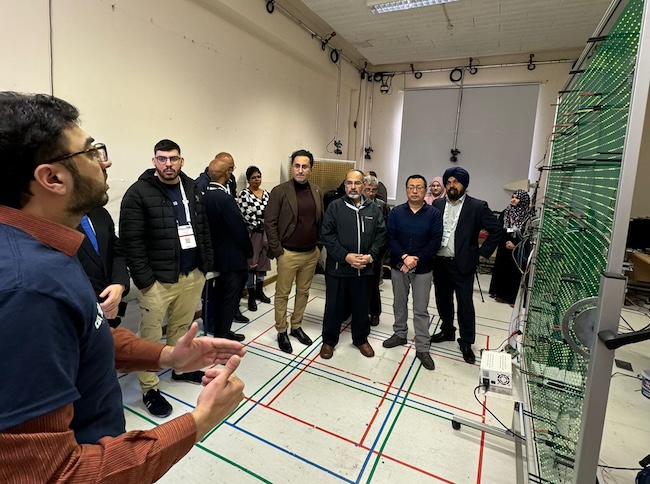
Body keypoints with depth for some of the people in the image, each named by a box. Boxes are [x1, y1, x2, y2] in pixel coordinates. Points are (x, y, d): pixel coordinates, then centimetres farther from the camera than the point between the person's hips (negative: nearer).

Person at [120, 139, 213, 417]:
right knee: (151, 335, 7)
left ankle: (181, 369, 41)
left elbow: (203, 228, 12)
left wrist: (206, 263, 8)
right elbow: (131, 240, -12)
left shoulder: (191, 188, 8)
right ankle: (149, 389, 24)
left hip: (193, 274, 5)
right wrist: (143, 278, -15)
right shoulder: (139, 193, -9)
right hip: (158, 279, -5)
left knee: (182, 326, 21)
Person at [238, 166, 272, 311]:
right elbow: (245, 215, -16)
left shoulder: (266, 193, 10)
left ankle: (259, 291, 27)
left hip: (265, 233, 6)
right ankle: (251, 296, 10)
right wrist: (259, 224, -13)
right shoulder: (244, 194, -7)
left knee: (263, 261, 12)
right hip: (251, 233, -6)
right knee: (251, 263, 0)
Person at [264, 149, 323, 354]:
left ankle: (296, 327, 33)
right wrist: (277, 250, -13)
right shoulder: (279, 191, -9)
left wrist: (319, 245, 5)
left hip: (311, 253, 5)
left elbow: (321, 221, 12)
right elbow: (269, 222, -10)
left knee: (303, 292, 16)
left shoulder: (317, 192, 6)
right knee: (282, 294, 7)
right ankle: (281, 331, 24)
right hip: (288, 253, -4)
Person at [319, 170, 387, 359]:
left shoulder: (374, 208, 5)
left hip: (364, 269, 2)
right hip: (338, 268, -2)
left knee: (362, 306, 16)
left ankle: (361, 339, 37)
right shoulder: (335, 207, -3)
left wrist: (371, 256, -12)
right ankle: (329, 340, 30)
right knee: (334, 306, 10)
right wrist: (345, 256, -17)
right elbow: (327, 235, -9)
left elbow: (381, 235, 3)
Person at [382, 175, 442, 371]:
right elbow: (390, 238, -6)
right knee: (399, 304, 17)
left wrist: (416, 259, -18)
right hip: (398, 266, 2)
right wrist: (404, 257, -19)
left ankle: (422, 348, 16)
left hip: (423, 269, -2)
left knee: (421, 310, 5)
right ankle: (400, 334, 36)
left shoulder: (434, 214, -5)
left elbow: (435, 242, -10)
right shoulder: (396, 212, -1)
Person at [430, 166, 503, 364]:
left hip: (462, 265, -4)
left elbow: (496, 230, -4)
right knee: (443, 301, 16)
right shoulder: (437, 204, 5)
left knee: (465, 304, 3)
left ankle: (466, 342, 20)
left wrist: (482, 252, -6)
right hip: (439, 263, 4)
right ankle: (447, 331, 36)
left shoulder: (477, 207, -6)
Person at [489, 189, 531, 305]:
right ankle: (500, 293, 20)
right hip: (504, 246, 3)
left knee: (514, 271, 1)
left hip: (518, 249, -3)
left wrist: (515, 244, -13)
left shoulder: (528, 216, -6)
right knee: (501, 268, 8)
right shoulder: (505, 212, 4)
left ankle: (511, 296, 9)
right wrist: (506, 241, -12)